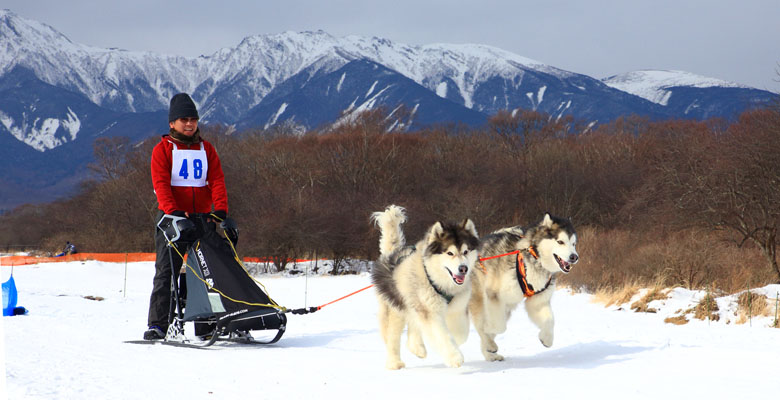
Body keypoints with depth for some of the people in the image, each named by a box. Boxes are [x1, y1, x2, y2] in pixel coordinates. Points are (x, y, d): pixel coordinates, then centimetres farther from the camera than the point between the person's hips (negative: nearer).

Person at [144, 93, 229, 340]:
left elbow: (217, 181, 5)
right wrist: (173, 211, -23)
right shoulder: (163, 150, 4)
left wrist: (220, 210, -12)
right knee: (166, 271, -8)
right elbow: (160, 183, -8)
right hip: (171, 218, -3)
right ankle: (157, 324, -9)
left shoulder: (206, 150, 14)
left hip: (201, 218, 4)